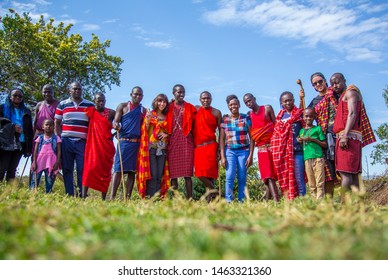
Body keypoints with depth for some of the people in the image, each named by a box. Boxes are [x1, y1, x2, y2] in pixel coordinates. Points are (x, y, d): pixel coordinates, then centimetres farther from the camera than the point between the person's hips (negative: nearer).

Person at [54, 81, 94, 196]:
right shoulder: (62, 104, 11)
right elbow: (57, 123, 11)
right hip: (66, 141, 1)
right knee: (67, 170, 2)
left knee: (82, 169, -5)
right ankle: (69, 195, 7)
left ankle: (82, 195, 0)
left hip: (82, 142, -1)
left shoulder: (90, 105, 10)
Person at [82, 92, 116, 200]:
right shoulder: (90, 112, 7)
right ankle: (84, 194, -11)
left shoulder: (111, 113, 7)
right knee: (90, 167, -11)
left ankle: (103, 198, 6)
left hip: (107, 146, 1)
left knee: (105, 170, 2)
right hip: (93, 144, 0)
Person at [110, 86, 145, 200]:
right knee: (118, 169, -9)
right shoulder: (123, 106, 8)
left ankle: (127, 197, 6)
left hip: (137, 143, 4)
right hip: (124, 141, -3)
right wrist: (116, 126, -20)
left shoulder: (144, 110, 17)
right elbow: (115, 121, 1)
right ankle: (112, 197, -10)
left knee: (132, 170, 3)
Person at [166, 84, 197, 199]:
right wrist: (166, 135, 0)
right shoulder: (169, 108, 13)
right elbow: (166, 125, 15)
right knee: (173, 172, 1)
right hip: (172, 142, 2)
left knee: (187, 173, -5)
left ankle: (189, 198, -4)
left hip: (186, 141, -1)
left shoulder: (190, 108, 10)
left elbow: (194, 125, 8)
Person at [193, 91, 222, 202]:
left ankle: (210, 194, 1)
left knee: (208, 171, -10)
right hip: (197, 147, 4)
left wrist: (220, 149, -4)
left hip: (210, 146, -4)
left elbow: (221, 131, 4)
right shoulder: (196, 109, 16)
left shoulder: (216, 113, 6)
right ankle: (212, 189, 12)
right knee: (199, 172, -2)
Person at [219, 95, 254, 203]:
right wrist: (222, 156, -1)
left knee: (242, 178, 1)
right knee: (230, 176, -12)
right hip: (230, 151, 0)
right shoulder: (225, 119, 5)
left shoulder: (246, 118, 2)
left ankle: (241, 201, 9)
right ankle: (228, 201, -7)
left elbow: (251, 137, 1)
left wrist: (250, 155, -4)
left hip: (244, 151, 0)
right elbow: (222, 139, 5)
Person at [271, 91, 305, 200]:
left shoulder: (300, 113, 5)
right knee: (285, 179, 4)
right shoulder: (280, 116, 14)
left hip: (297, 151, -3)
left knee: (299, 179, -4)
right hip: (283, 152, 4)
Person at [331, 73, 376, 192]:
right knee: (353, 173, 3)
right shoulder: (343, 97, 29)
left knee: (345, 172, -16)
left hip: (349, 137, -9)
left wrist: (345, 135, -23)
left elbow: (352, 114, -13)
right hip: (354, 138, 9)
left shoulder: (350, 92, 3)